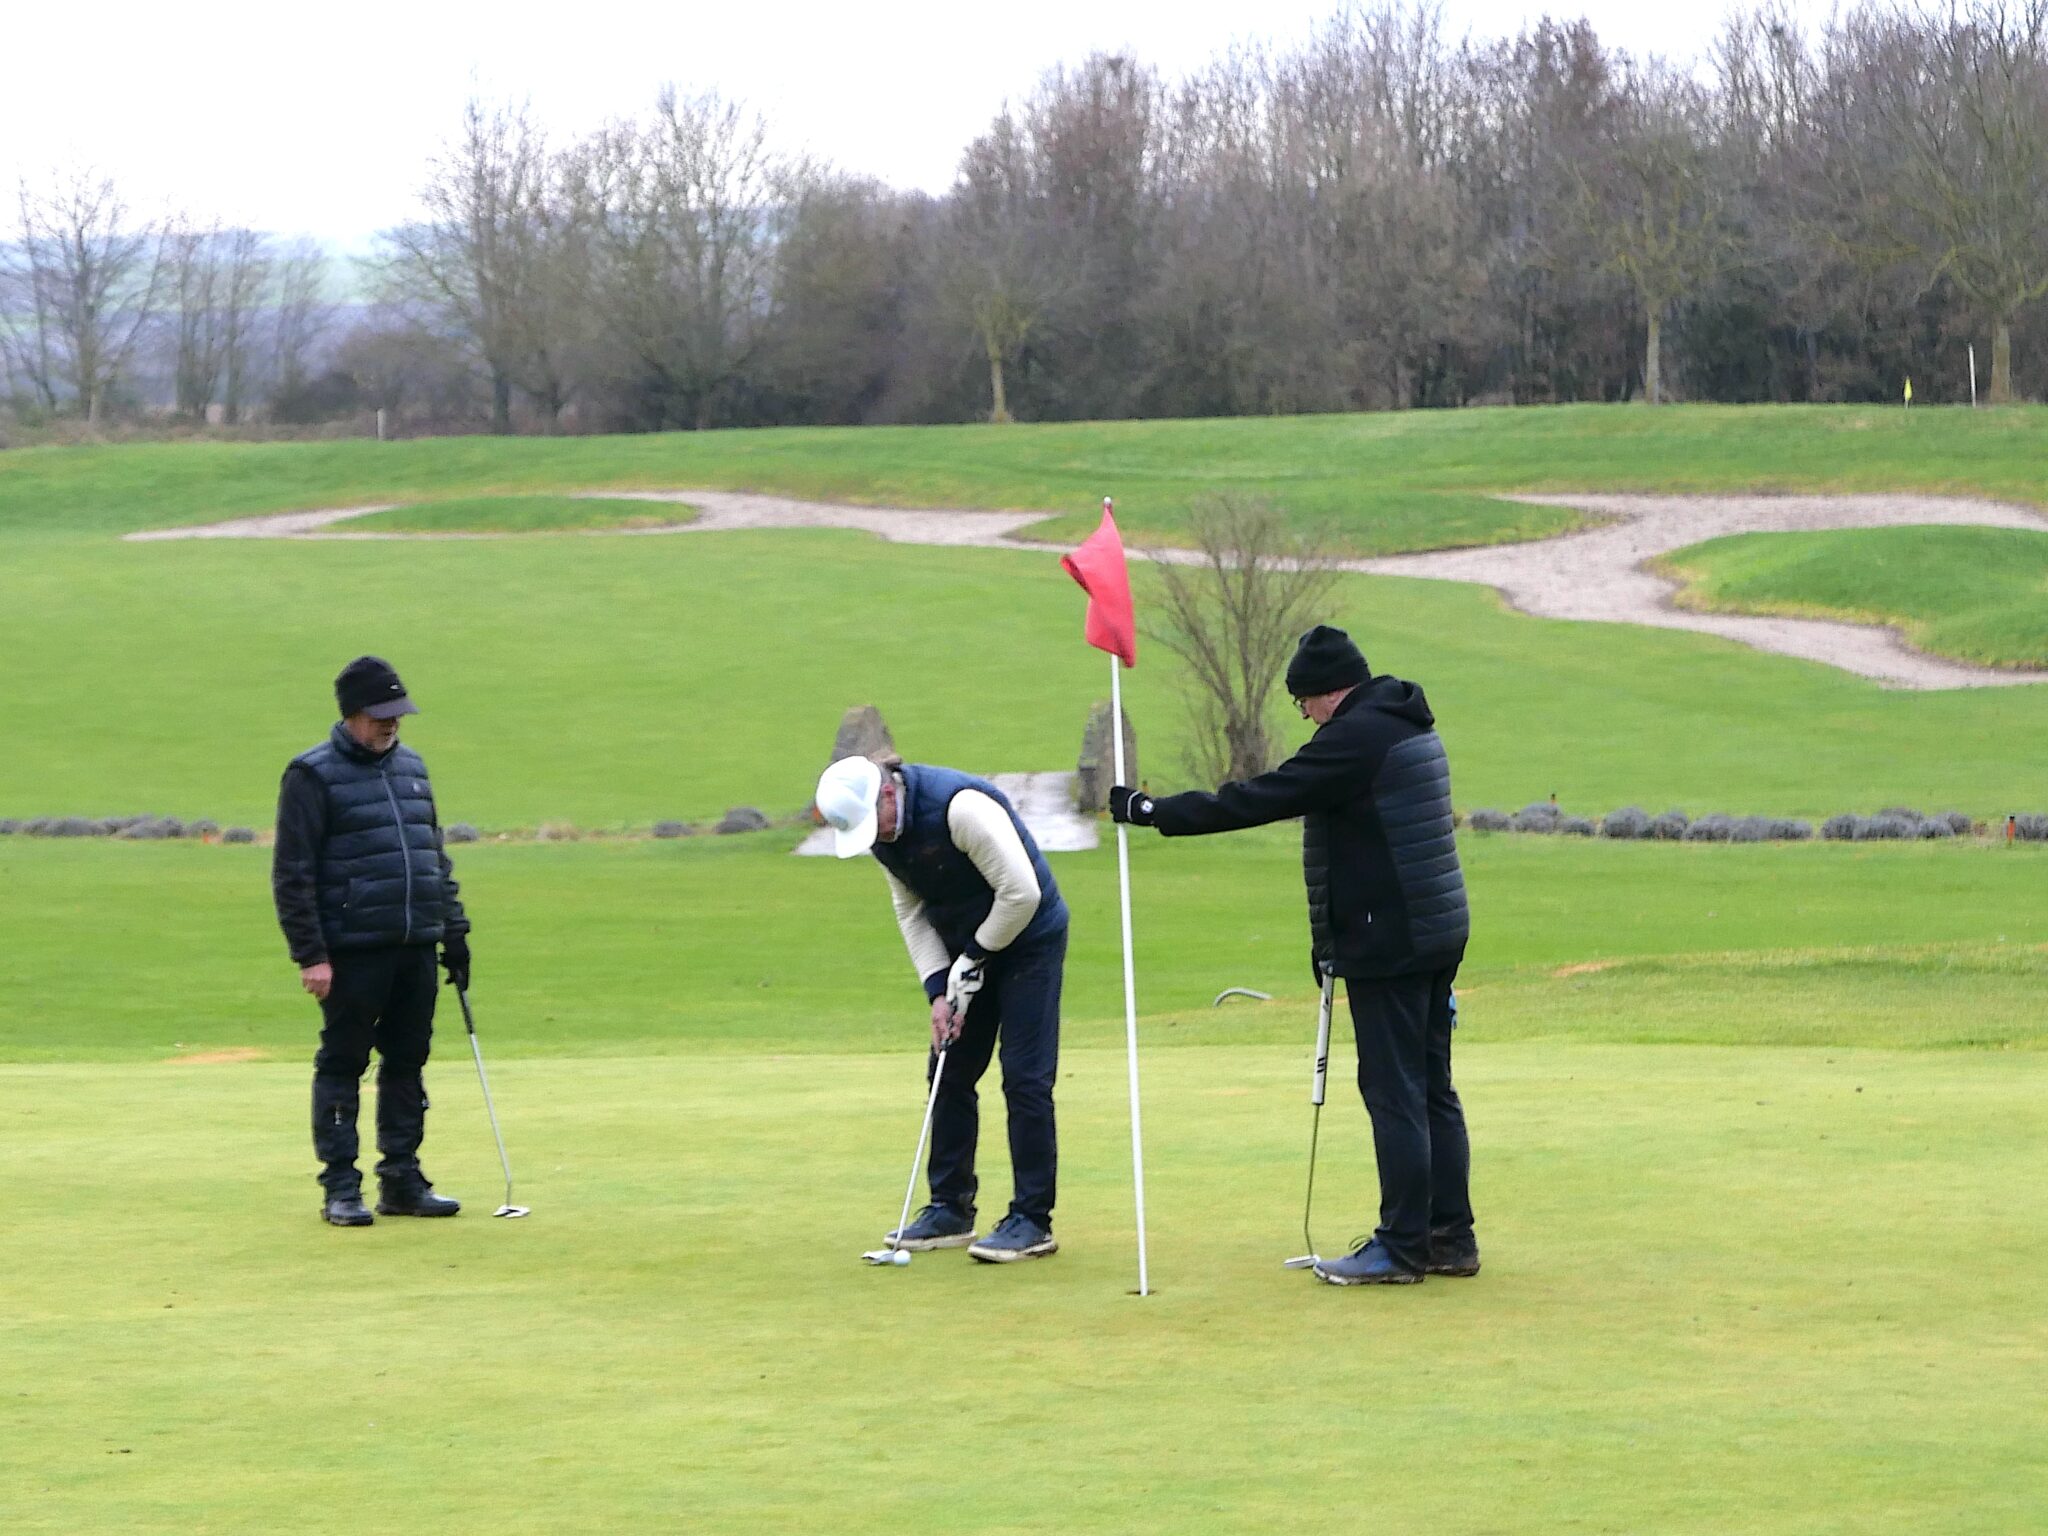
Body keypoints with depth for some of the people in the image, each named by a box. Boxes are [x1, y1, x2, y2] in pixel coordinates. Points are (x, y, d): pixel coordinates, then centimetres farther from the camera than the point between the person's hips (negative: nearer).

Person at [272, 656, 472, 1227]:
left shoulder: (411, 768, 16)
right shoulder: (312, 776, -5)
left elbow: (437, 857, 23)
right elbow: (292, 874, -9)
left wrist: (454, 929, 16)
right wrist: (310, 955, -14)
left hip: (416, 949, 6)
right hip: (352, 952, -6)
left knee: (407, 1064, 9)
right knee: (341, 1068, 0)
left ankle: (402, 1181, 16)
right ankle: (340, 1190, 5)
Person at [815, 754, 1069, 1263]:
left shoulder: (960, 808, -30)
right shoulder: (882, 831, -5)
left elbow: (1021, 892, -27)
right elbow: (912, 913, 3)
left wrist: (974, 958, -16)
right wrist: (939, 990, -8)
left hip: (1029, 938, -8)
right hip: (967, 948, 8)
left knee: (1025, 1077, -10)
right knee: (950, 1073, 7)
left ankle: (1032, 1221, -7)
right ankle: (950, 1208, 16)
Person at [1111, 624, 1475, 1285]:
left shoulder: (1354, 738, -15)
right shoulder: (1412, 729, 15)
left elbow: (1259, 799, -17)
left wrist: (1154, 811, -11)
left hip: (1387, 945, -10)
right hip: (1438, 933, 10)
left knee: (1394, 1093, -6)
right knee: (1432, 1089, 13)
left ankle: (1401, 1247, -3)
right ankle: (1450, 1237, 16)